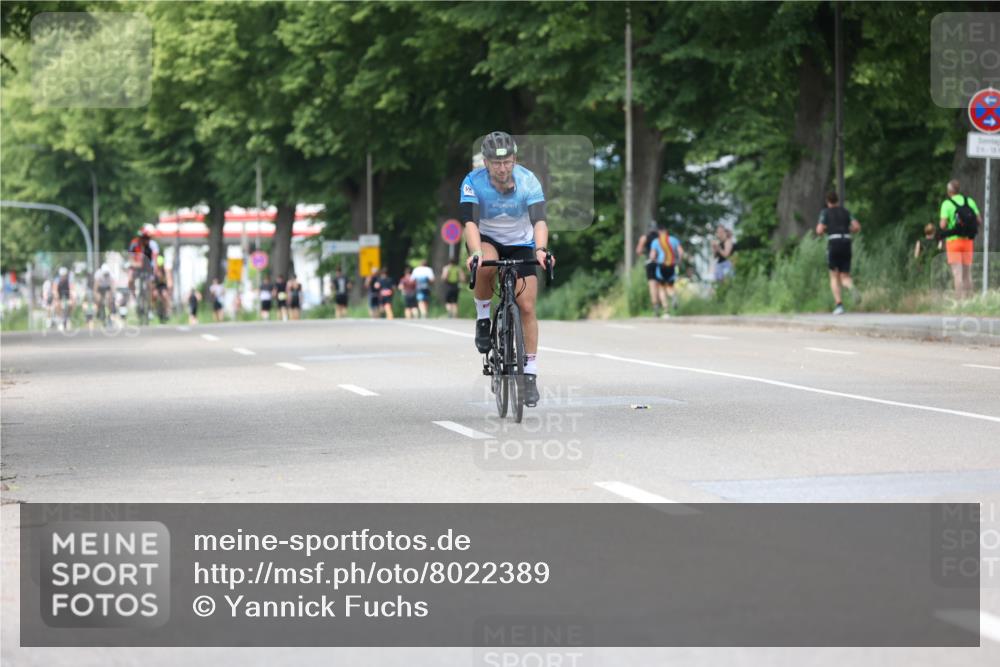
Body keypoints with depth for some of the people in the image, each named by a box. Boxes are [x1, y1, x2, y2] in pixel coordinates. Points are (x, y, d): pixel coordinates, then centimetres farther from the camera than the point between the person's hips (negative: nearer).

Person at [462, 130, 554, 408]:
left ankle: (530, 375, 1)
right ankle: (483, 318, -10)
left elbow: (539, 220, -32)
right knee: (486, 267, -37)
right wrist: (475, 253, -52)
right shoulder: (473, 182, -24)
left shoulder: (528, 181, -23)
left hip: (521, 243, 1)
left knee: (527, 307, -8)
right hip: (487, 239, -1)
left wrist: (540, 249, -51)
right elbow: (470, 221, -34)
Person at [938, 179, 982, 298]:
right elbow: (979, 221, 2)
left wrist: (943, 225, 9)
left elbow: (943, 225, -14)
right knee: (967, 273, 11)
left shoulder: (947, 204, -7)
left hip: (953, 241, -4)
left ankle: (960, 299, -14)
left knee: (957, 274, -7)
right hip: (968, 241, 4)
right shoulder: (970, 201, 4)